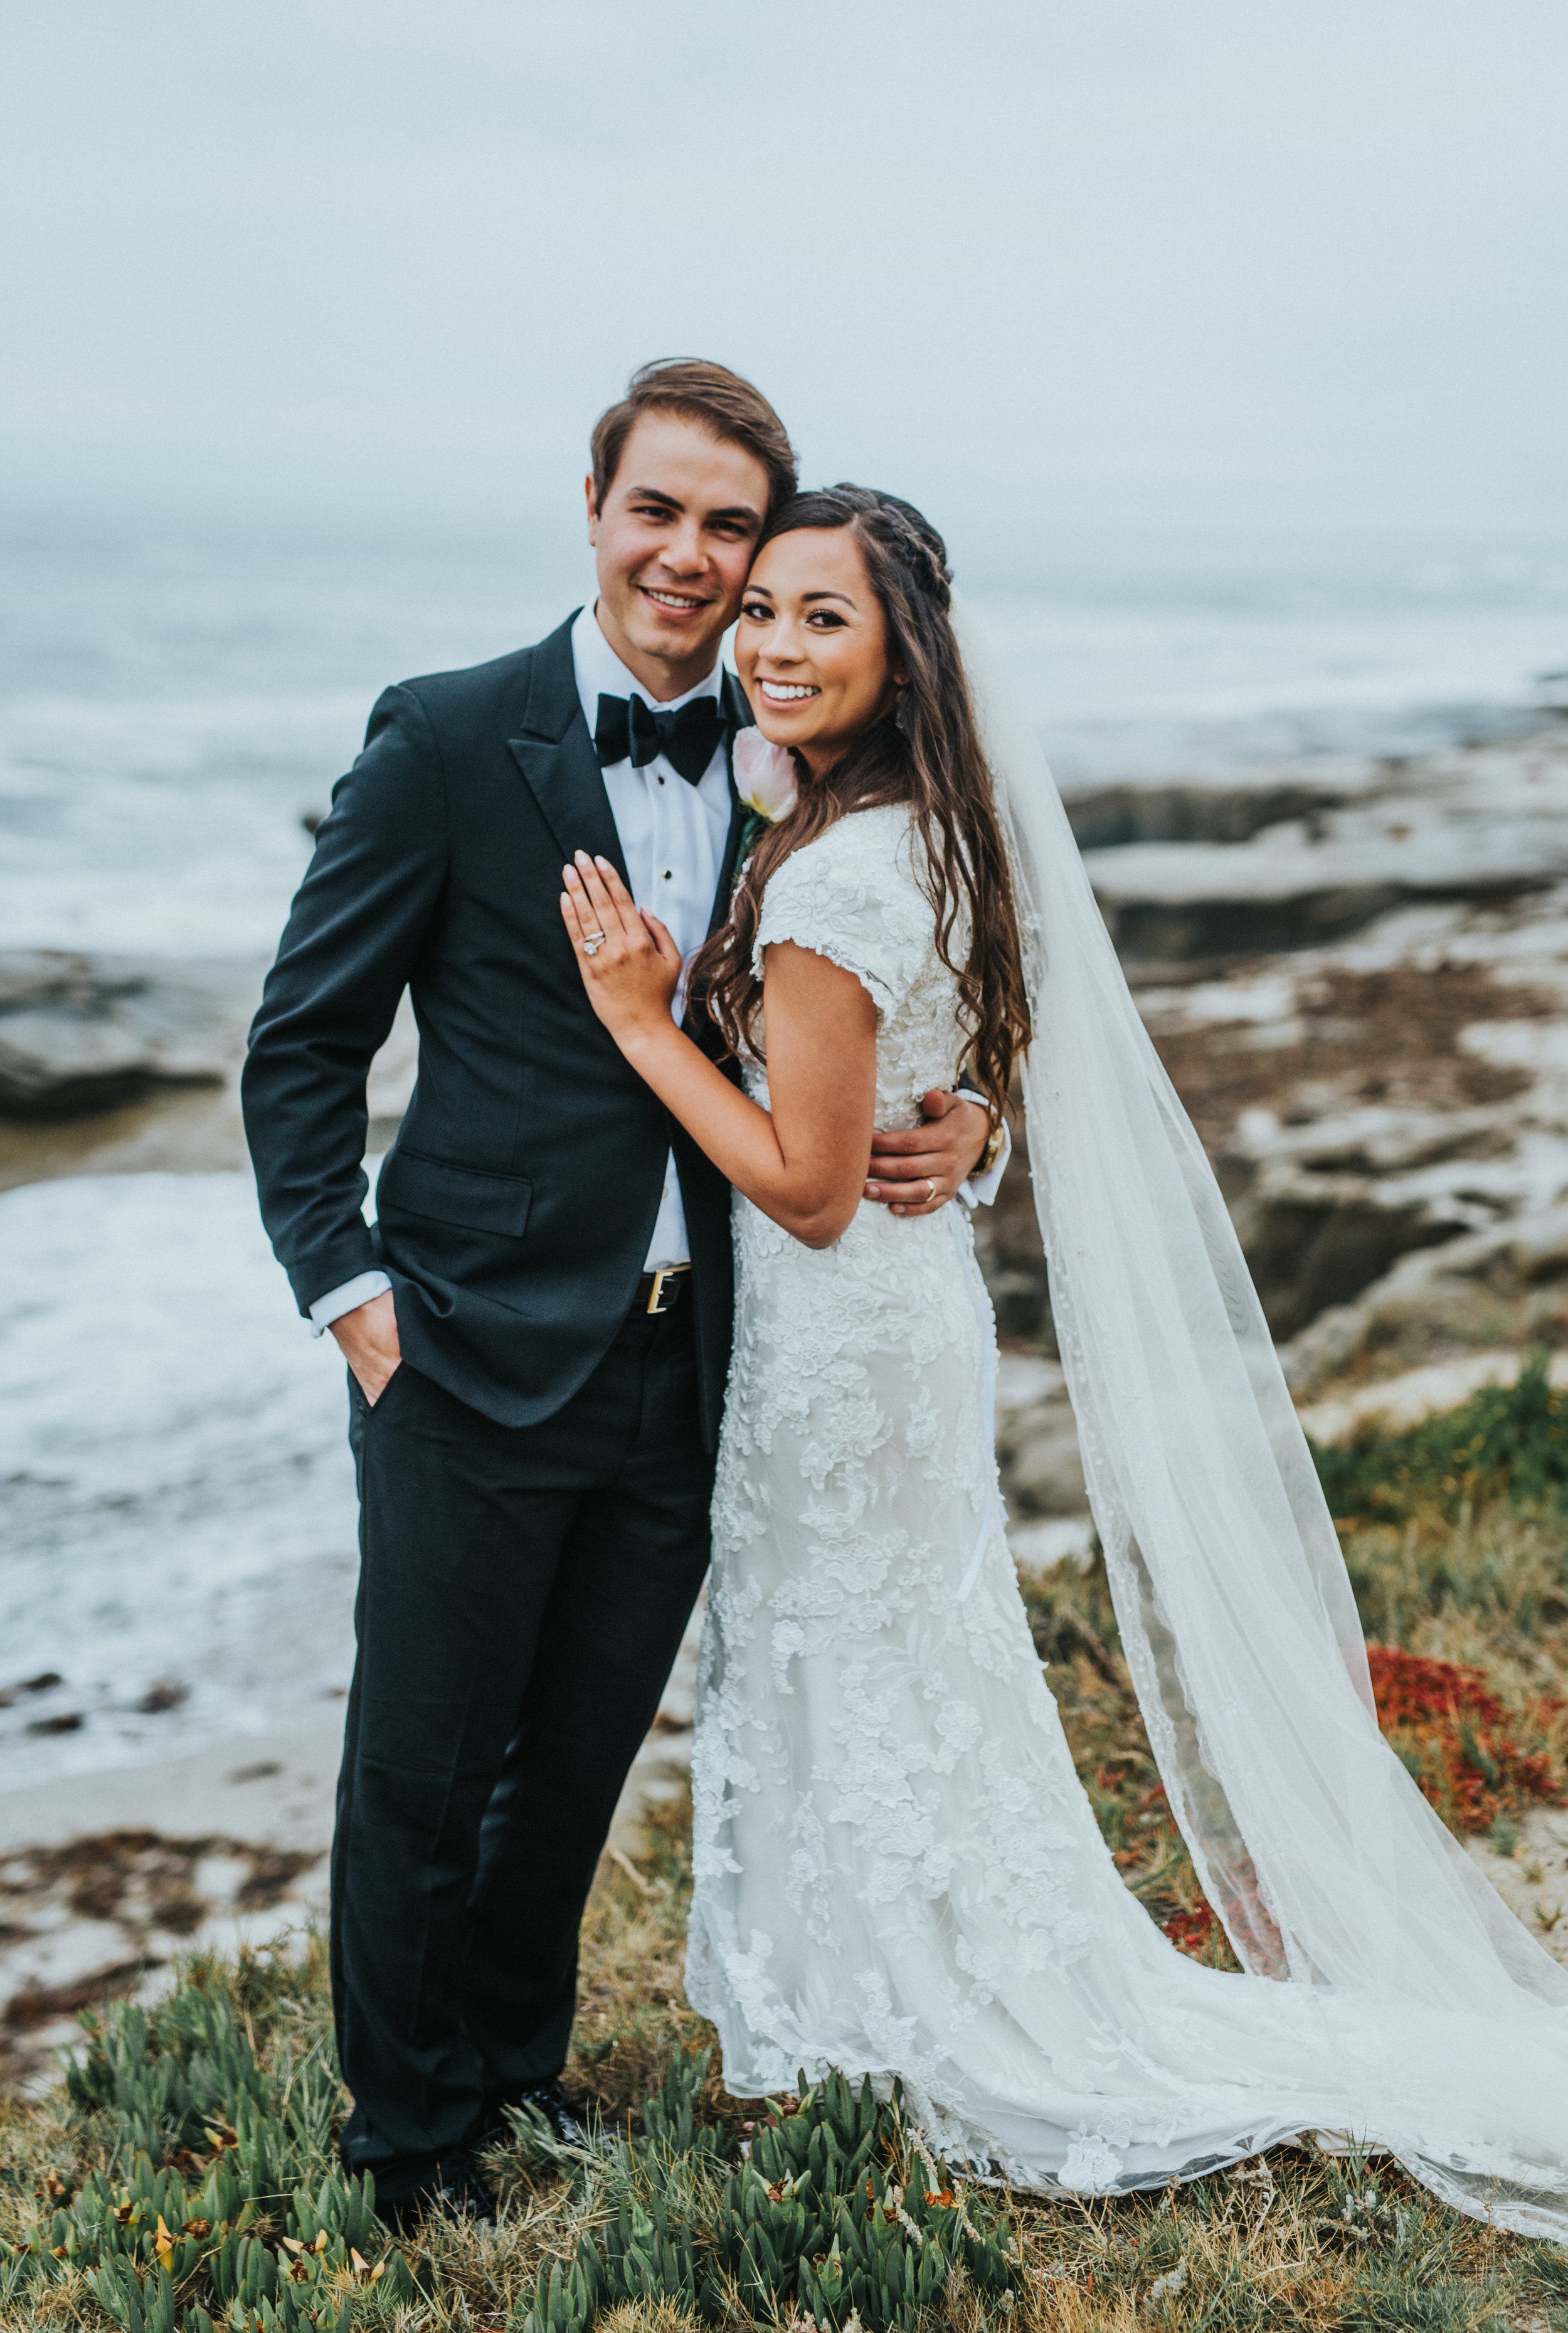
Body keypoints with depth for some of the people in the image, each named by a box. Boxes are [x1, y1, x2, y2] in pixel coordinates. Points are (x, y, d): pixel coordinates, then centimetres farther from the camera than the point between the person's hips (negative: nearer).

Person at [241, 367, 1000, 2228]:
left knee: (582, 1760, 20)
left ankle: (515, 2052, 44)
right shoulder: (448, 742, -7)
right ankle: (408, 2123, 32)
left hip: (687, 1368, 4)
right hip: (479, 1359, -4)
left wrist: (953, 1126, -5)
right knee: (424, 1771, 9)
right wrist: (349, 1286, -11)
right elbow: (301, 1044, -3)